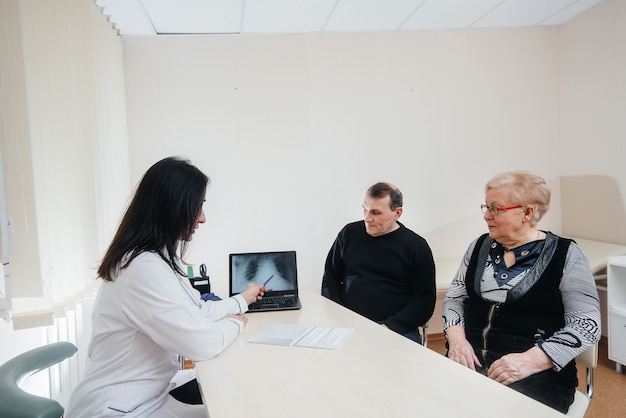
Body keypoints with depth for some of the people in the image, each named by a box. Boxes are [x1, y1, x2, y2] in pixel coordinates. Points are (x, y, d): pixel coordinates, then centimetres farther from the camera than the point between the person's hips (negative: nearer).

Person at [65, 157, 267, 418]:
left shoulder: (159, 258, 4)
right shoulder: (146, 269, -29)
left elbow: (193, 314, 11)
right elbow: (203, 344, -26)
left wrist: (242, 300, 23)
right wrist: (235, 322, -5)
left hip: (142, 395, 9)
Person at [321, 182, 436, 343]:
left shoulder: (417, 246, 3)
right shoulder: (349, 233, 10)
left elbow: (424, 300, 1)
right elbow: (330, 277, 15)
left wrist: (389, 327, -12)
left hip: (397, 329, -1)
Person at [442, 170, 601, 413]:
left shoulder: (566, 255, -2)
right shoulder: (480, 246, 11)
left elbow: (586, 324, -7)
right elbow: (455, 297, 13)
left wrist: (529, 360, -19)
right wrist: (456, 338, -6)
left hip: (538, 372, -3)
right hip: (470, 358, 4)